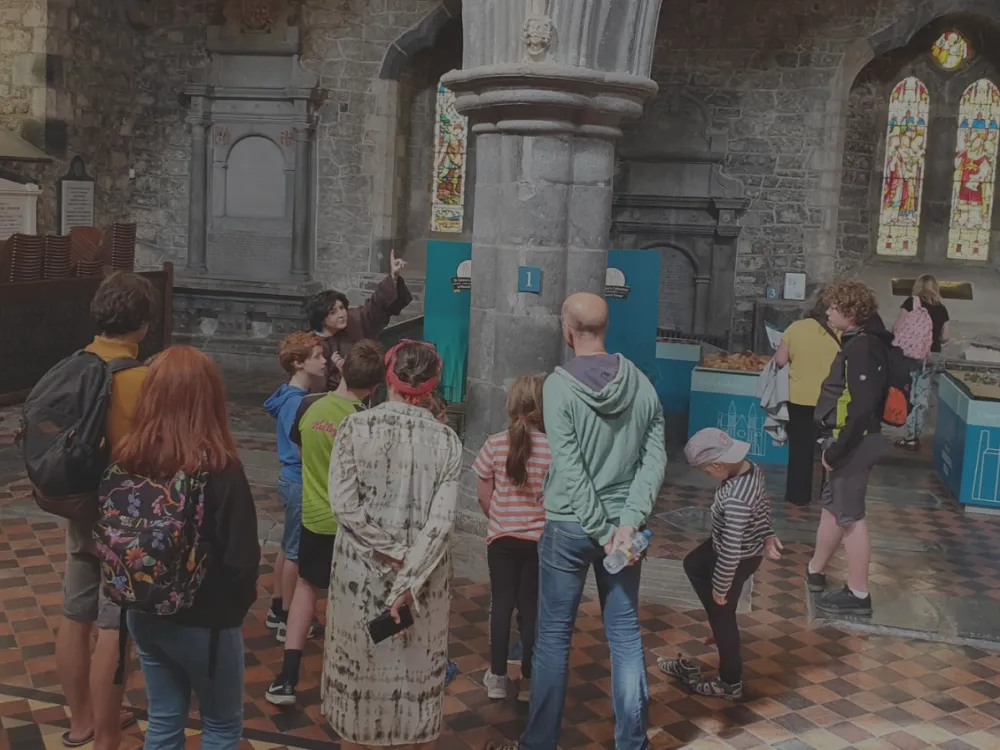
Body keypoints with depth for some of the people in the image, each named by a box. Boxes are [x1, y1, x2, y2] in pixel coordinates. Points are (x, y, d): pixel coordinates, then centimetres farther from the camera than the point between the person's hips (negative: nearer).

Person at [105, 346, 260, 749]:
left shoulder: (124, 460, -8)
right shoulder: (220, 471, -24)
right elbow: (241, 560, -21)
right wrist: (240, 601, 0)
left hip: (143, 613, 5)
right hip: (204, 621, -5)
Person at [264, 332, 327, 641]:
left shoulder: (295, 396, 7)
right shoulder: (296, 401, -22)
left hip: (294, 480, 9)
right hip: (300, 483, -9)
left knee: (288, 547, 18)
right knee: (295, 552, 2)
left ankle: (277, 609, 30)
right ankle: (288, 619, 13)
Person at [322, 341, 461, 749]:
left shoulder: (355, 426, -8)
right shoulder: (447, 439, -7)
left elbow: (344, 503, -14)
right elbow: (441, 520, -14)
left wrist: (393, 554, -10)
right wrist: (409, 581, -15)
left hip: (361, 570, 0)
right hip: (424, 574, 1)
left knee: (357, 662, 16)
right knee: (419, 665, 16)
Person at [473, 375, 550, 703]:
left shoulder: (495, 444, -9)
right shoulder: (553, 448, -13)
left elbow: (483, 494, -2)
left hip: (501, 538, 1)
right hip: (540, 539, -1)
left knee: (502, 604, 12)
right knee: (531, 608, 10)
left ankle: (498, 677, 20)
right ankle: (528, 680, 19)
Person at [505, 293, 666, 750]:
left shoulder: (560, 384, -12)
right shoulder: (641, 383, 1)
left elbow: (570, 470, -17)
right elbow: (655, 458, -5)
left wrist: (601, 531, -13)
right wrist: (628, 521, -10)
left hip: (568, 526, -3)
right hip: (621, 524, 4)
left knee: (553, 635, 8)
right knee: (625, 634, 12)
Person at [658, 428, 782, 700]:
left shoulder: (735, 500, -40)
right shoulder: (751, 468, -12)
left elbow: (731, 552, -34)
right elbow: (763, 504, 7)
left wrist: (720, 586, -20)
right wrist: (767, 535, 20)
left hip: (737, 561, -9)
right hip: (740, 548, 9)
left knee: (722, 616, 12)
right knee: (692, 565, 30)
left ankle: (730, 683, 32)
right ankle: (721, 625, 37)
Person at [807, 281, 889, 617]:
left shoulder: (863, 348, -20)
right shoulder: (860, 342, 10)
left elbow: (862, 408, -25)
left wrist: (837, 450, -21)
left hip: (852, 443, -10)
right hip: (847, 440, 10)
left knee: (850, 515, -1)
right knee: (832, 507, 20)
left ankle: (858, 594, 8)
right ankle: (815, 571, 35)